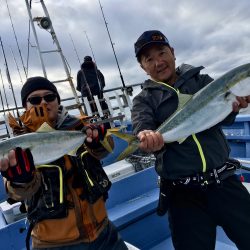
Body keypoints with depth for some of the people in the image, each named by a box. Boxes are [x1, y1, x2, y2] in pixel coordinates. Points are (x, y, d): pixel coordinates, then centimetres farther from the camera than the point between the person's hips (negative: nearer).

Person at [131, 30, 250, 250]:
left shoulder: (201, 80, 8)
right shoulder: (144, 100, 6)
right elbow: (142, 127, -13)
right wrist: (149, 139, -37)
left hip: (224, 181, 1)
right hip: (183, 192, -1)